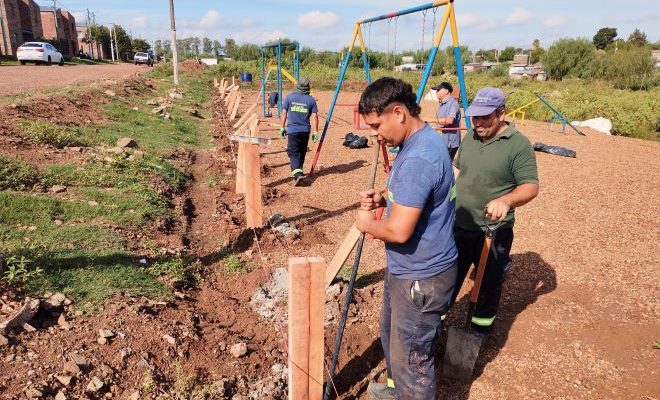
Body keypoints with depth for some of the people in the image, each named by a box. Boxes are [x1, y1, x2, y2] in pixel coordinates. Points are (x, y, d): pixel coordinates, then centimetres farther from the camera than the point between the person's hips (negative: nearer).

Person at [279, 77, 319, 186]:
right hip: (305, 130, 2)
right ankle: (298, 171, 30)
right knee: (302, 152, 17)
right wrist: (315, 132, 2)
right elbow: (314, 116, -2)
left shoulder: (289, 97, -1)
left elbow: (284, 113, 1)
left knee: (293, 153, -3)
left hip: (292, 130, -2)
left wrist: (282, 127, 10)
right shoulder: (311, 99, 0)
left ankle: (297, 174, -21)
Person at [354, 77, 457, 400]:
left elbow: (399, 231, -31)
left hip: (420, 277, -11)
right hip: (406, 268, 11)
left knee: (413, 356, 8)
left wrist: (368, 224, -11)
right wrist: (383, 196, 2)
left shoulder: (417, 159, -30)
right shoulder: (422, 139, 4)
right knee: (392, 335, 29)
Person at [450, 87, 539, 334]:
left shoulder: (519, 145, -14)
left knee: (489, 282, 16)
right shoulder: (470, 137, 4)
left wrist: (506, 201, -37)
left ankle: (481, 328, 38)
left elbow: (531, 186, -19)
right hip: (459, 225, 4)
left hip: (493, 231, -4)